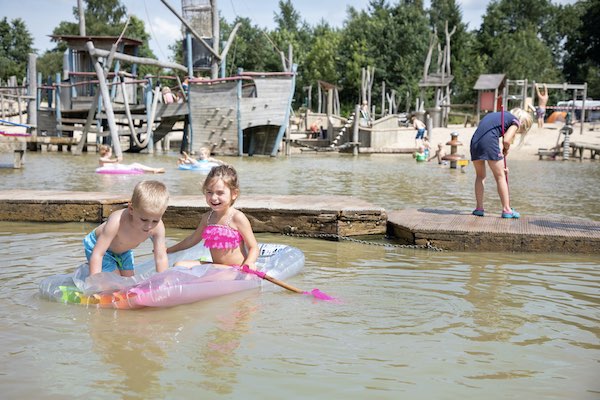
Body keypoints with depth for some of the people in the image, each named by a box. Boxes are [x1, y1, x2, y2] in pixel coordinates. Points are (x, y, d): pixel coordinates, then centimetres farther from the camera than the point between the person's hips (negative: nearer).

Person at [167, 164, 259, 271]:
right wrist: (167, 250, 31)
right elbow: (192, 239, 25)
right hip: (216, 267, 7)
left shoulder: (237, 218, -11)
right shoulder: (207, 217, 8)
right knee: (179, 265, -6)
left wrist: (249, 263, -30)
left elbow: (253, 247, -9)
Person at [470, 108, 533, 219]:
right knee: (500, 176, 6)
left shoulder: (498, 115, 32)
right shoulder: (515, 121, 11)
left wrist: (501, 165, 26)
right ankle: (506, 209, 10)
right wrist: (506, 150, 17)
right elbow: (506, 140, -6)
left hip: (475, 141, 6)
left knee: (480, 175, 19)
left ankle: (479, 208, 17)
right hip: (489, 142, -6)